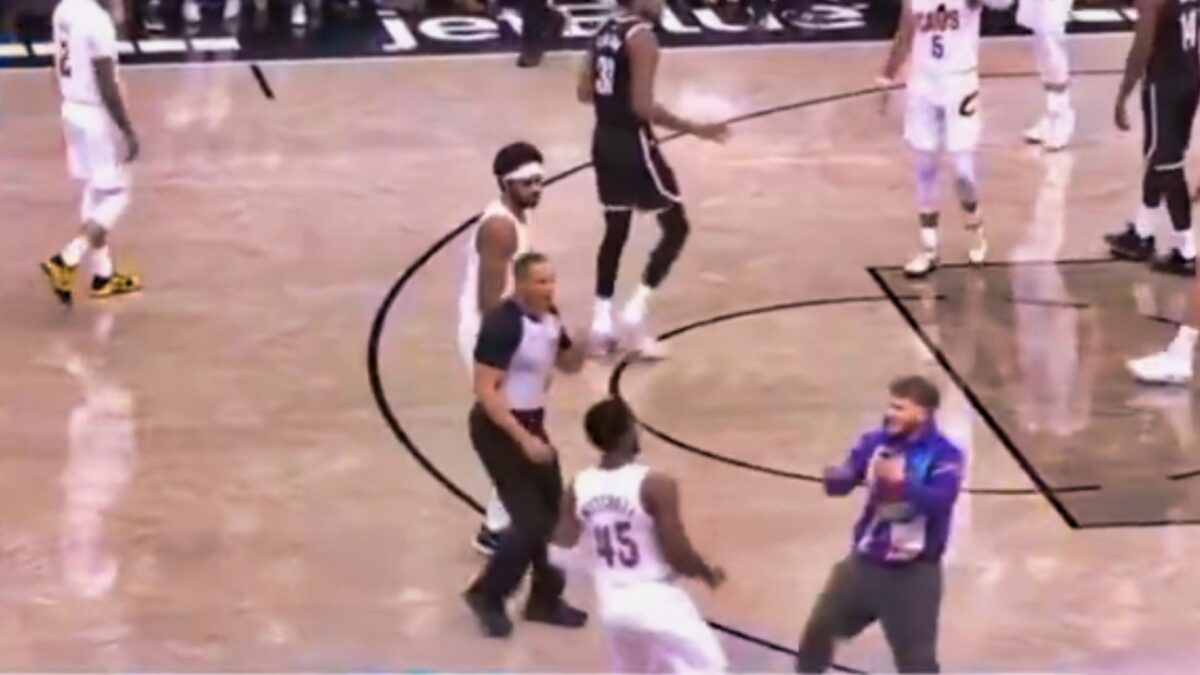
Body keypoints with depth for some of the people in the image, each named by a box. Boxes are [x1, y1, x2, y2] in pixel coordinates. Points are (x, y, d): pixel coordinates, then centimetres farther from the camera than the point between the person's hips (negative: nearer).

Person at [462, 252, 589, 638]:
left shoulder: (549, 317, 2)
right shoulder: (502, 324, -24)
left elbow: (569, 365, 18)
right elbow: (486, 391, -25)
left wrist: (584, 342, -5)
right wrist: (524, 440, -27)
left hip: (532, 423, 9)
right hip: (499, 429, -9)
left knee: (554, 514, 12)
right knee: (531, 521, -9)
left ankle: (545, 600, 27)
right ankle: (487, 596, 11)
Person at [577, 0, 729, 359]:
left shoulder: (605, 30, 8)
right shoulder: (642, 35, -17)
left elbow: (584, 92, 11)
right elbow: (643, 107, -22)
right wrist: (695, 129, -17)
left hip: (605, 139, 8)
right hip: (633, 142, -8)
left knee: (616, 229, 19)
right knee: (676, 226, 4)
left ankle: (602, 322, 18)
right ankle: (635, 312, -3)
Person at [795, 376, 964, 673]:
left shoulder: (944, 455, -15)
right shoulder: (876, 442, 1)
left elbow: (940, 500, -31)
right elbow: (843, 480, -3)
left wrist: (901, 482, -47)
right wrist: (836, 477, -28)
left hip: (913, 572, -5)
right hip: (865, 562, 6)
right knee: (819, 629, 20)